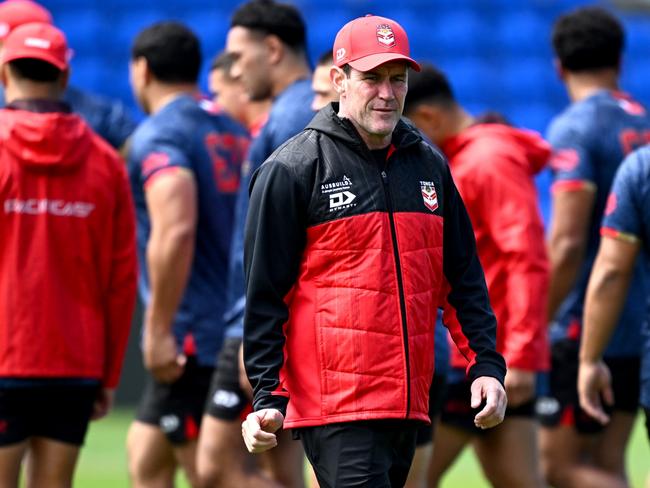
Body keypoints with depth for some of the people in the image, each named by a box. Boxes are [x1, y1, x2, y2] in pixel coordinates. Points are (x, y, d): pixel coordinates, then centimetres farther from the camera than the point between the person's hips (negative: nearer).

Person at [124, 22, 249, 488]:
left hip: (194, 337, -9)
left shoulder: (158, 135, -12)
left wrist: (158, 330, -22)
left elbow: (174, 231, -26)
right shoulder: (233, 133, 13)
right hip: (233, 331, 9)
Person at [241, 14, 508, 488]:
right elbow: (265, 294, -3)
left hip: (408, 402, 6)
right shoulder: (292, 169, -2)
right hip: (335, 406, -6)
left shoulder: (429, 165, 16)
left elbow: (464, 278, 19)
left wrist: (486, 365, 7)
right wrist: (268, 398, -9)